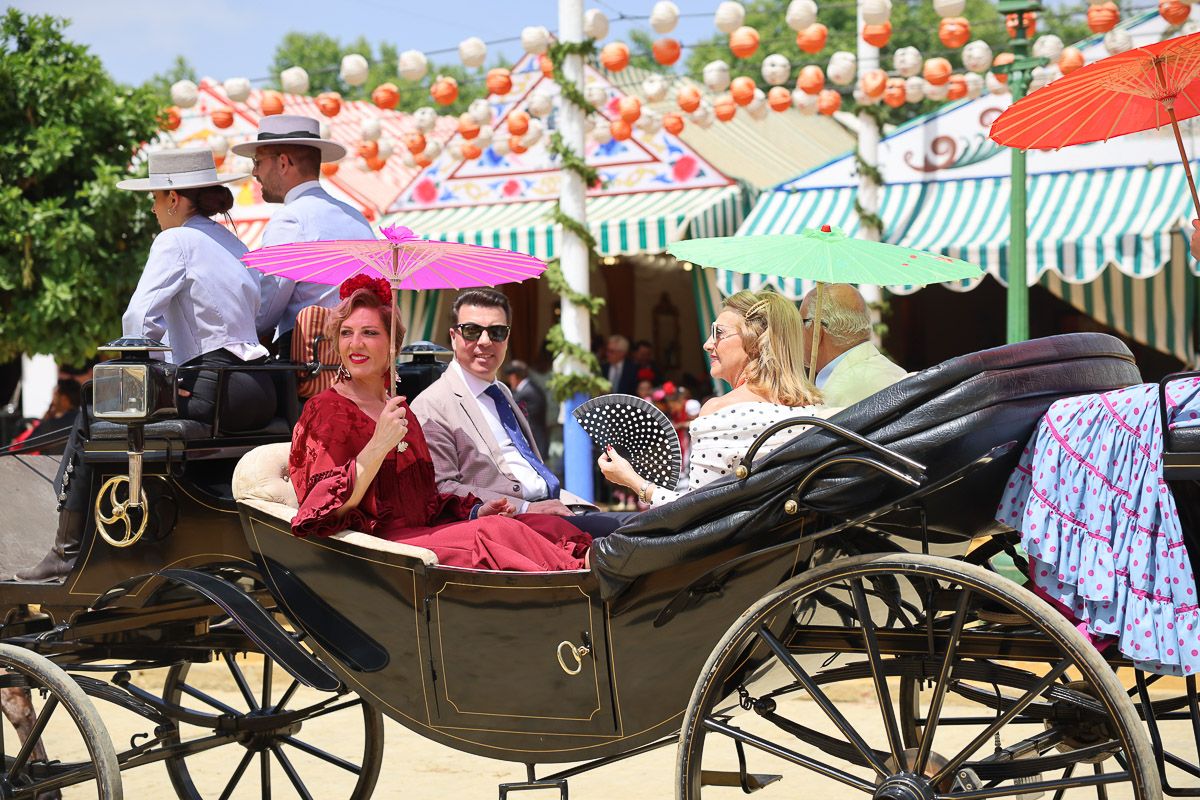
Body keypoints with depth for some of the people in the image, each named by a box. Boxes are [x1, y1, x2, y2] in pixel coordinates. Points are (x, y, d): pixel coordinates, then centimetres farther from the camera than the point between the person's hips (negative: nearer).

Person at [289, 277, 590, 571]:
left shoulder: (400, 411, 20)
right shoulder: (325, 411, -2)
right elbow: (326, 511, -15)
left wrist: (474, 512, 7)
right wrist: (377, 446, -23)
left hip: (422, 534, 8)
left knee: (546, 526, -15)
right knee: (497, 531, -29)